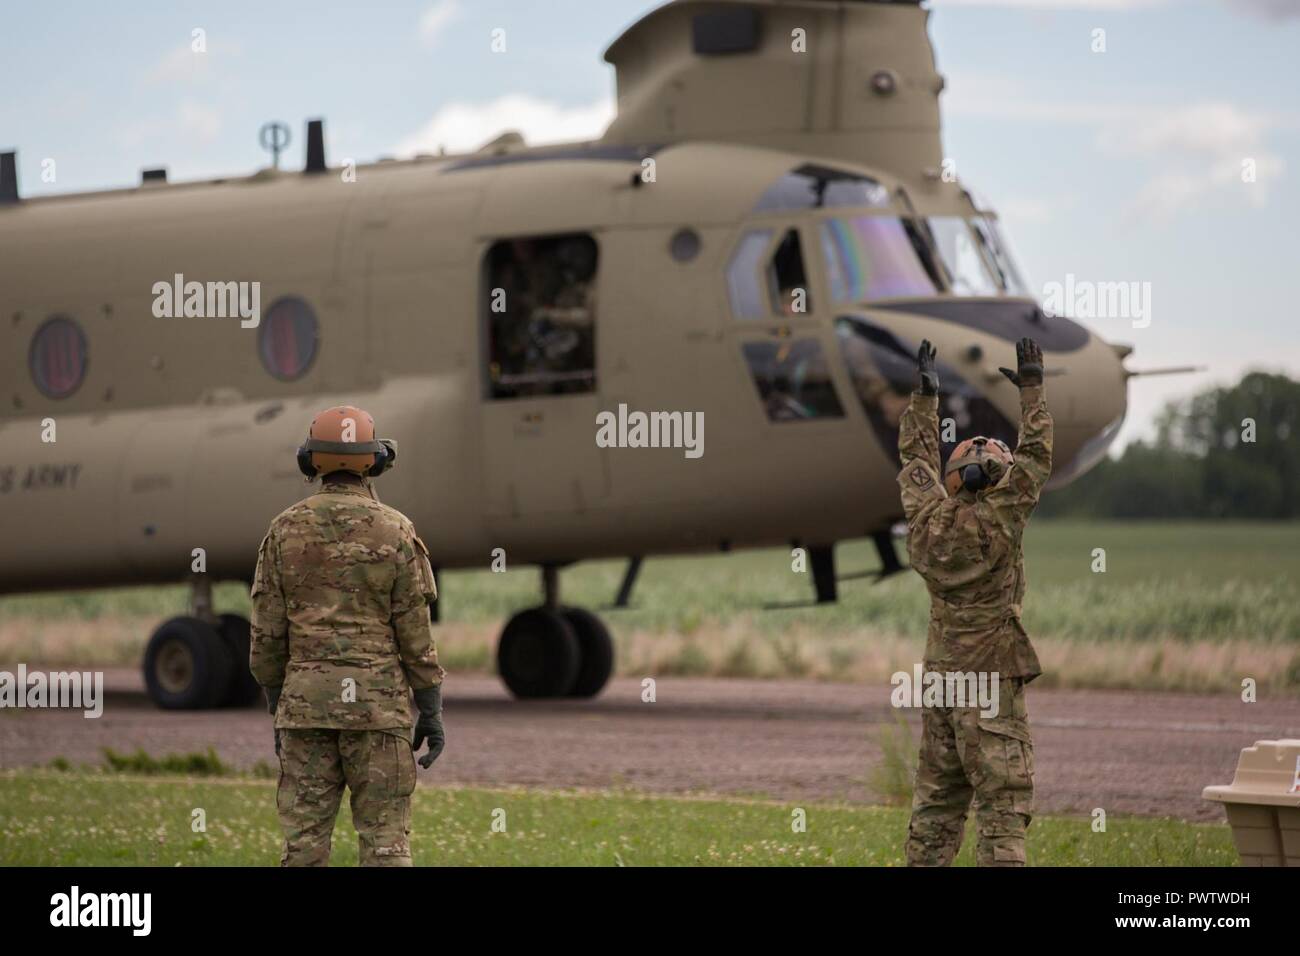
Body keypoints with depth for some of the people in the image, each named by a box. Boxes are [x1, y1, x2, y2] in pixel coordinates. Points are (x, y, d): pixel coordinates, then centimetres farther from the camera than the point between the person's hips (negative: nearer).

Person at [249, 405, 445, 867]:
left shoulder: (286, 529, 1)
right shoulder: (395, 532, -5)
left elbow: (267, 633, 2)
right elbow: (415, 633, -5)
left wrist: (277, 708, 12)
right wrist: (432, 712, 2)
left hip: (307, 701, 2)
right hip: (376, 705, -2)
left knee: (305, 839, 4)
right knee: (384, 841, 0)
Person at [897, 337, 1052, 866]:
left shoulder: (929, 523, 1)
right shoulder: (994, 526, -13)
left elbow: (917, 457, 17)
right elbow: (1036, 458, -5)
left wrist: (924, 395, 26)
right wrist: (1031, 388, 5)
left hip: (939, 679, 6)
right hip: (992, 685, -6)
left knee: (935, 803, 12)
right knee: (1003, 806, -8)